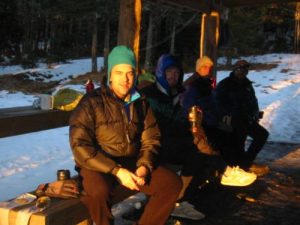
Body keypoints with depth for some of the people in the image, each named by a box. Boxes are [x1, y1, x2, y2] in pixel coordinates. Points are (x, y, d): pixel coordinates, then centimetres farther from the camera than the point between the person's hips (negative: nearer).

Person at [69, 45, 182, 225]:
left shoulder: (141, 104, 7)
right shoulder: (92, 102, -10)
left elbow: (151, 140, 7)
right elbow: (80, 146, -17)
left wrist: (144, 167, -15)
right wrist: (117, 171, -23)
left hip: (133, 163, 5)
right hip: (99, 165, -5)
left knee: (172, 182, -11)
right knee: (99, 191, -36)